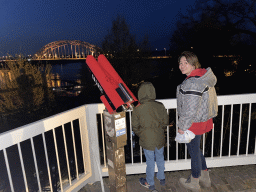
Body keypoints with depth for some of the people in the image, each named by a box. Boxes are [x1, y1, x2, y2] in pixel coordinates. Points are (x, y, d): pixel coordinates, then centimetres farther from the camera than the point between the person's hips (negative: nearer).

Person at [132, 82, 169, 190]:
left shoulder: (137, 109, -18)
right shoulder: (160, 106, -12)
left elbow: (135, 127, -9)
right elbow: (165, 122, -2)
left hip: (147, 140, -2)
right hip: (159, 139, 3)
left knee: (150, 161, 14)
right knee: (160, 158, 23)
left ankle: (150, 183, 34)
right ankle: (161, 178, 44)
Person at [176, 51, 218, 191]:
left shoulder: (192, 83, -28)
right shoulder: (202, 76, 3)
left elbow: (190, 110, -28)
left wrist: (182, 127, -16)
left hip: (194, 124, -9)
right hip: (203, 120, 10)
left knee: (194, 151, 11)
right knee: (195, 149, 26)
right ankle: (205, 178, 45)